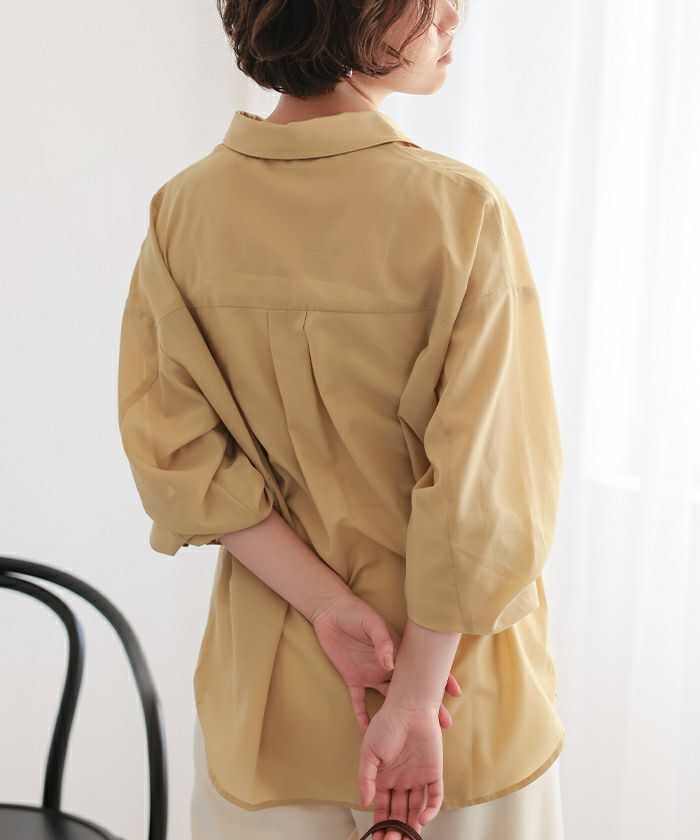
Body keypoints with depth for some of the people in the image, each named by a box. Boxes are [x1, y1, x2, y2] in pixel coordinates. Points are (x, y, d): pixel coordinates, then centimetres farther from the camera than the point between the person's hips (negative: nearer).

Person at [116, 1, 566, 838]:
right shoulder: (461, 210, -19)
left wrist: (330, 604, -11)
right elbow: (484, 487, -20)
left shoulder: (181, 209, -7)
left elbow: (174, 450, -9)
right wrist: (415, 702, -13)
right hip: (456, 665, -3)